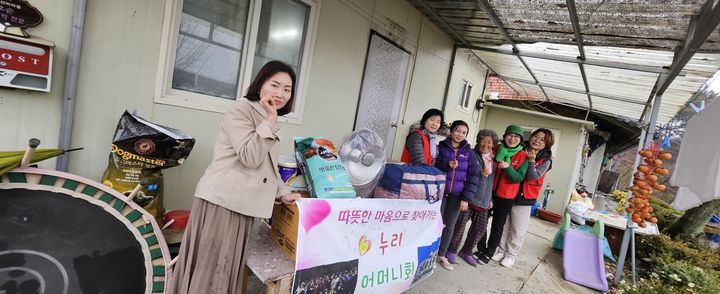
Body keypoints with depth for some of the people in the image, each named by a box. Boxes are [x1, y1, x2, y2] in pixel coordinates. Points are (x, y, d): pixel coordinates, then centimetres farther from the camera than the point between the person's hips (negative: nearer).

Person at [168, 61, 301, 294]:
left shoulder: (267, 120, 16)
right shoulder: (240, 109, -11)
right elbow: (250, 157, -20)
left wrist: (282, 193, 10)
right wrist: (270, 120, -19)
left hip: (242, 202, 8)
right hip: (222, 199, -8)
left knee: (230, 263, 18)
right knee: (211, 263, 4)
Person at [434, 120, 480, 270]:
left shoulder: (468, 152, 4)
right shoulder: (441, 147, -1)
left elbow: (473, 175, 1)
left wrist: (466, 197, -6)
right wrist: (447, 165, -23)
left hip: (457, 194, 2)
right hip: (440, 191, -2)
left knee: (449, 225, 8)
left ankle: (442, 255, 24)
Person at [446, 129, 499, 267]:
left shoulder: (494, 160, 12)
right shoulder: (472, 155, -7)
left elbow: (492, 180, 17)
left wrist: (490, 198, 15)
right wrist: (480, 174, -18)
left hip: (483, 199, 6)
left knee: (481, 227, 8)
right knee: (460, 224, -2)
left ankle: (466, 252, 26)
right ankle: (452, 250, 18)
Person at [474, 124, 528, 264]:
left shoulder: (523, 156, -8)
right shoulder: (496, 148, 0)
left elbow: (519, 178, -13)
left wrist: (508, 167, -28)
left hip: (506, 196, -3)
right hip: (488, 192, 3)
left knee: (497, 226, 10)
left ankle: (488, 253, 26)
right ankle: (481, 249, 30)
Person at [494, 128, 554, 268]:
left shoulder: (545, 160, -6)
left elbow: (533, 177, -17)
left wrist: (531, 160, -29)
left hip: (524, 198, -3)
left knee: (517, 230, 7)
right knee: (503, 225, 14)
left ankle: (511, 255, 23)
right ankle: (502, 250, 30)